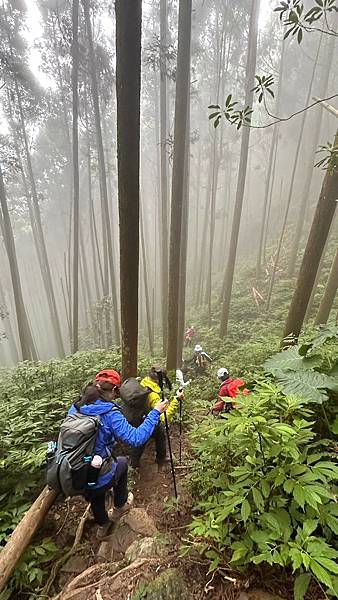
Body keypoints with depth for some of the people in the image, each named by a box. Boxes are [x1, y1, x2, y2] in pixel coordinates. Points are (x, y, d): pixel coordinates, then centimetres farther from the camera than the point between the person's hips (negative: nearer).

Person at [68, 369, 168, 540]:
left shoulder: (75, 407, -7)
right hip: (97, 482, -4)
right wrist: (155, 412, -16)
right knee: (122, 462, 25)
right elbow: (136, 438, -25)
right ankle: (120, 506, 45)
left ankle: (103, 524, 51)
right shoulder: (109, 413, -24)